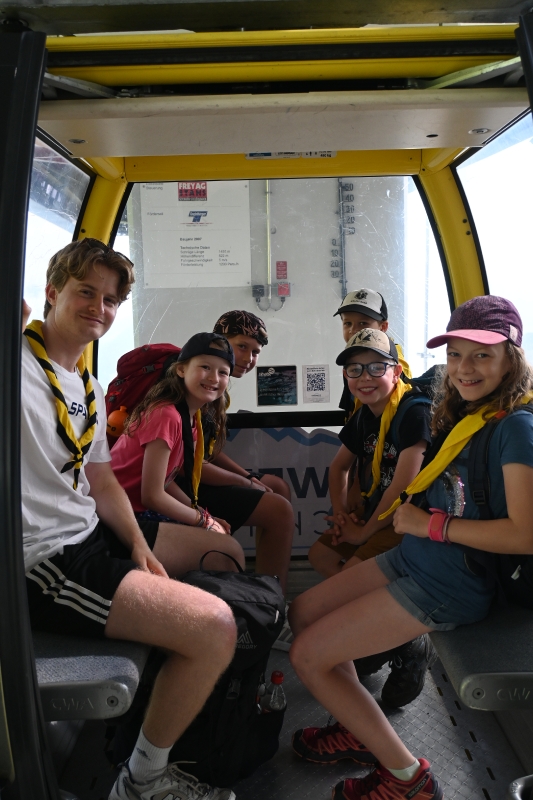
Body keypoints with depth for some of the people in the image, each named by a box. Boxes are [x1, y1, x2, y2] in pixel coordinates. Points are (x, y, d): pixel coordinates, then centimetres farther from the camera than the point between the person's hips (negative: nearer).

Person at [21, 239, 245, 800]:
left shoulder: (90, 388, 14)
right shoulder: (20, 364, -14)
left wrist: (140, 546, 4)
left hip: (93, 532, 10)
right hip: (44, 558, -10)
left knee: (227, 553, 19)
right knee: (214, 627, -21)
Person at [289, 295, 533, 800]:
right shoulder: (464, 415, 8)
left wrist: (431, 524, -19)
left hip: (449, 585, -9)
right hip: (412, 558, 9)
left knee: (308, 656, -4)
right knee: (302, 612, 14)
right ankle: (361, 731, 29)